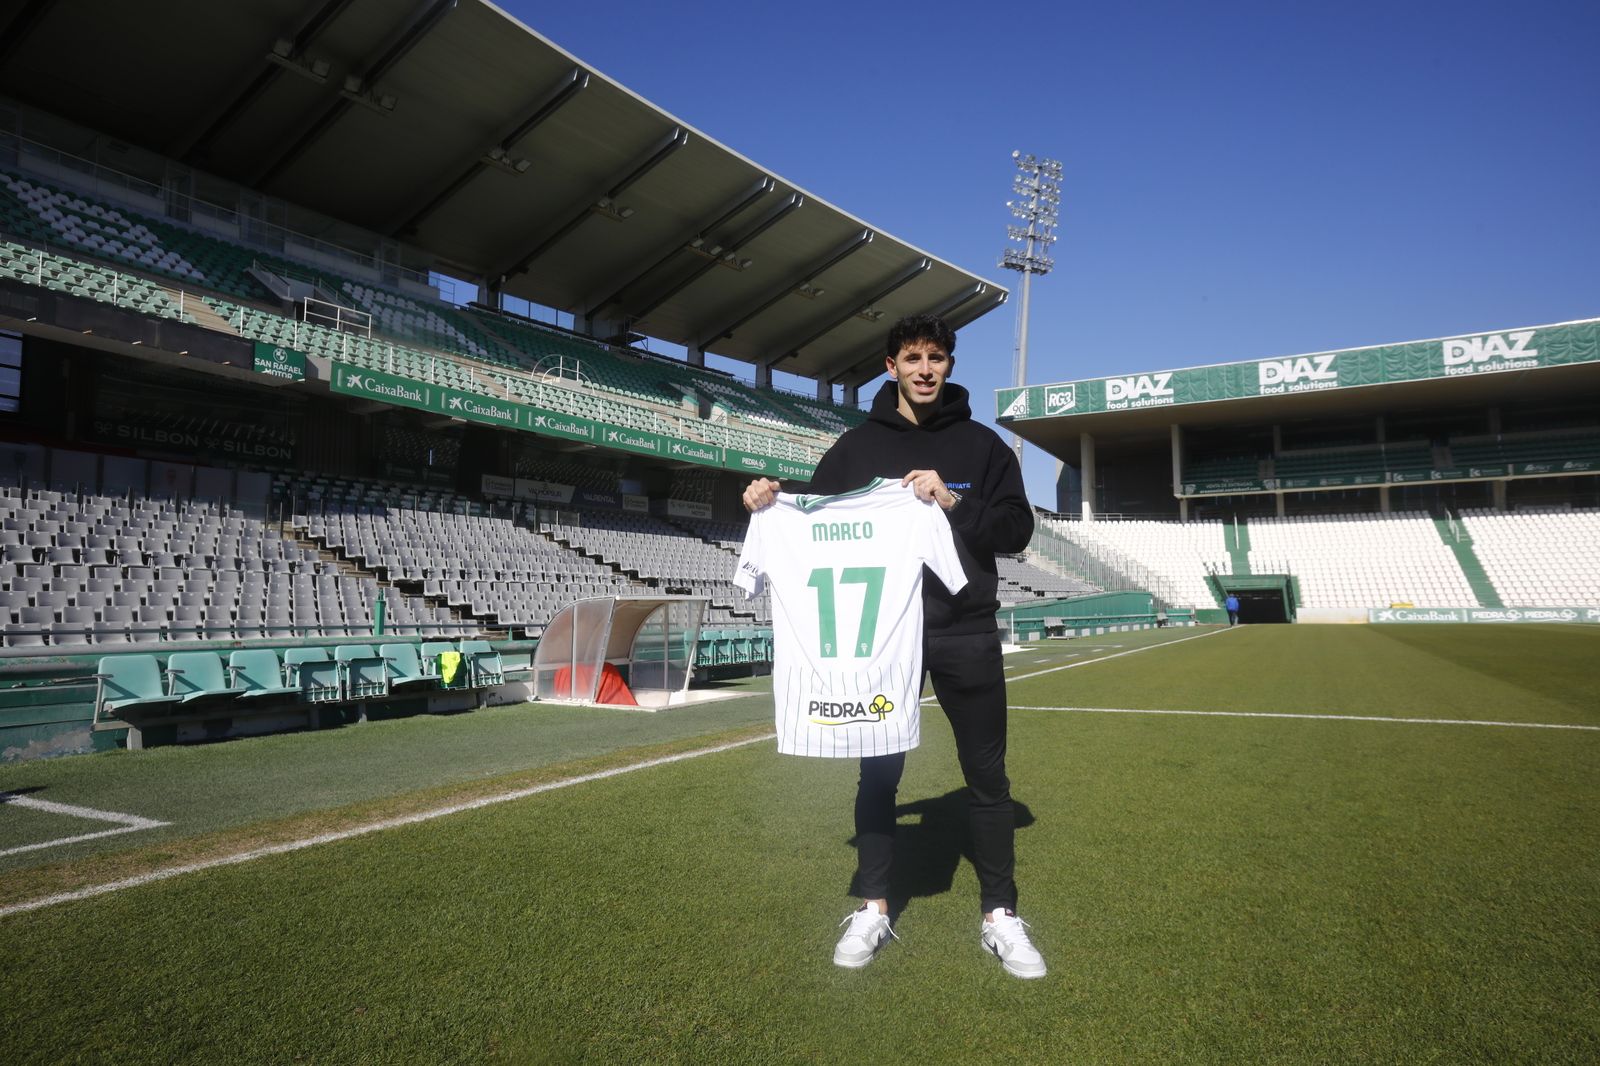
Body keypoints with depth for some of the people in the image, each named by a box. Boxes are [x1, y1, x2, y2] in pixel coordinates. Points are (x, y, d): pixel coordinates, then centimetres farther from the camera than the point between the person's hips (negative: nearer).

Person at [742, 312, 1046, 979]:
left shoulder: (981, 444, 6)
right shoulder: (857, 446, 8)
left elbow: (1017, 530, -1)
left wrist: (953, 502, -16)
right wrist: (771, 503, -11)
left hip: (966, 632, 0)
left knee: (986, 773, 6)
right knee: (879, 771, 8)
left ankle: (1000, 915, 21)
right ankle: (872, 910, 22)